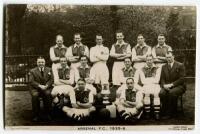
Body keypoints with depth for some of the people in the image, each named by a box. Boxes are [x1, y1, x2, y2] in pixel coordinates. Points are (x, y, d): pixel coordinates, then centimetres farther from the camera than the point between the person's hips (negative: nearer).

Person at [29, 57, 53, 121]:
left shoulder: (49, 70, 13)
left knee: (48, 94, -33)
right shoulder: (32, 71, 7)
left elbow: (51, 80, 5)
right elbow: (31, 81, -4)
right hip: (35, 88, -1)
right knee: (35, 95, -33)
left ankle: (48, 113, -19)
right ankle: (36, 115, -20)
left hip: (46, 88, 1)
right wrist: (40, 86, -19)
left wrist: (46, 86, -14)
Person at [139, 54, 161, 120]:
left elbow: (156, 80, 2)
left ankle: (157, 113, -33)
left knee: (156, 93, -34)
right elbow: (143, 81, 3)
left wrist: (148, 80, 0)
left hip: (155, 86, 0)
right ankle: (147, 113, -28)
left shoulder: (157, 69, 12)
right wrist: (152, 79, -1)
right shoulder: (142, 70, 14)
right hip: (146, 86, 0)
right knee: (147, 93, -34)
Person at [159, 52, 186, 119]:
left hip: (178, 86, -3)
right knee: (162, 93, -31)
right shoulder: (164, 67, 16)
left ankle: (172, 113, -22)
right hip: (167, 86, 4)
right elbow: (162, 79, 11)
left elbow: (181, 79, -7)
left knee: (172, 93, -37)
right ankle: (165, 112, -18)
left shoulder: (180, 65, 1)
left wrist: (171, 84, -17)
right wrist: (164, 85, -12)